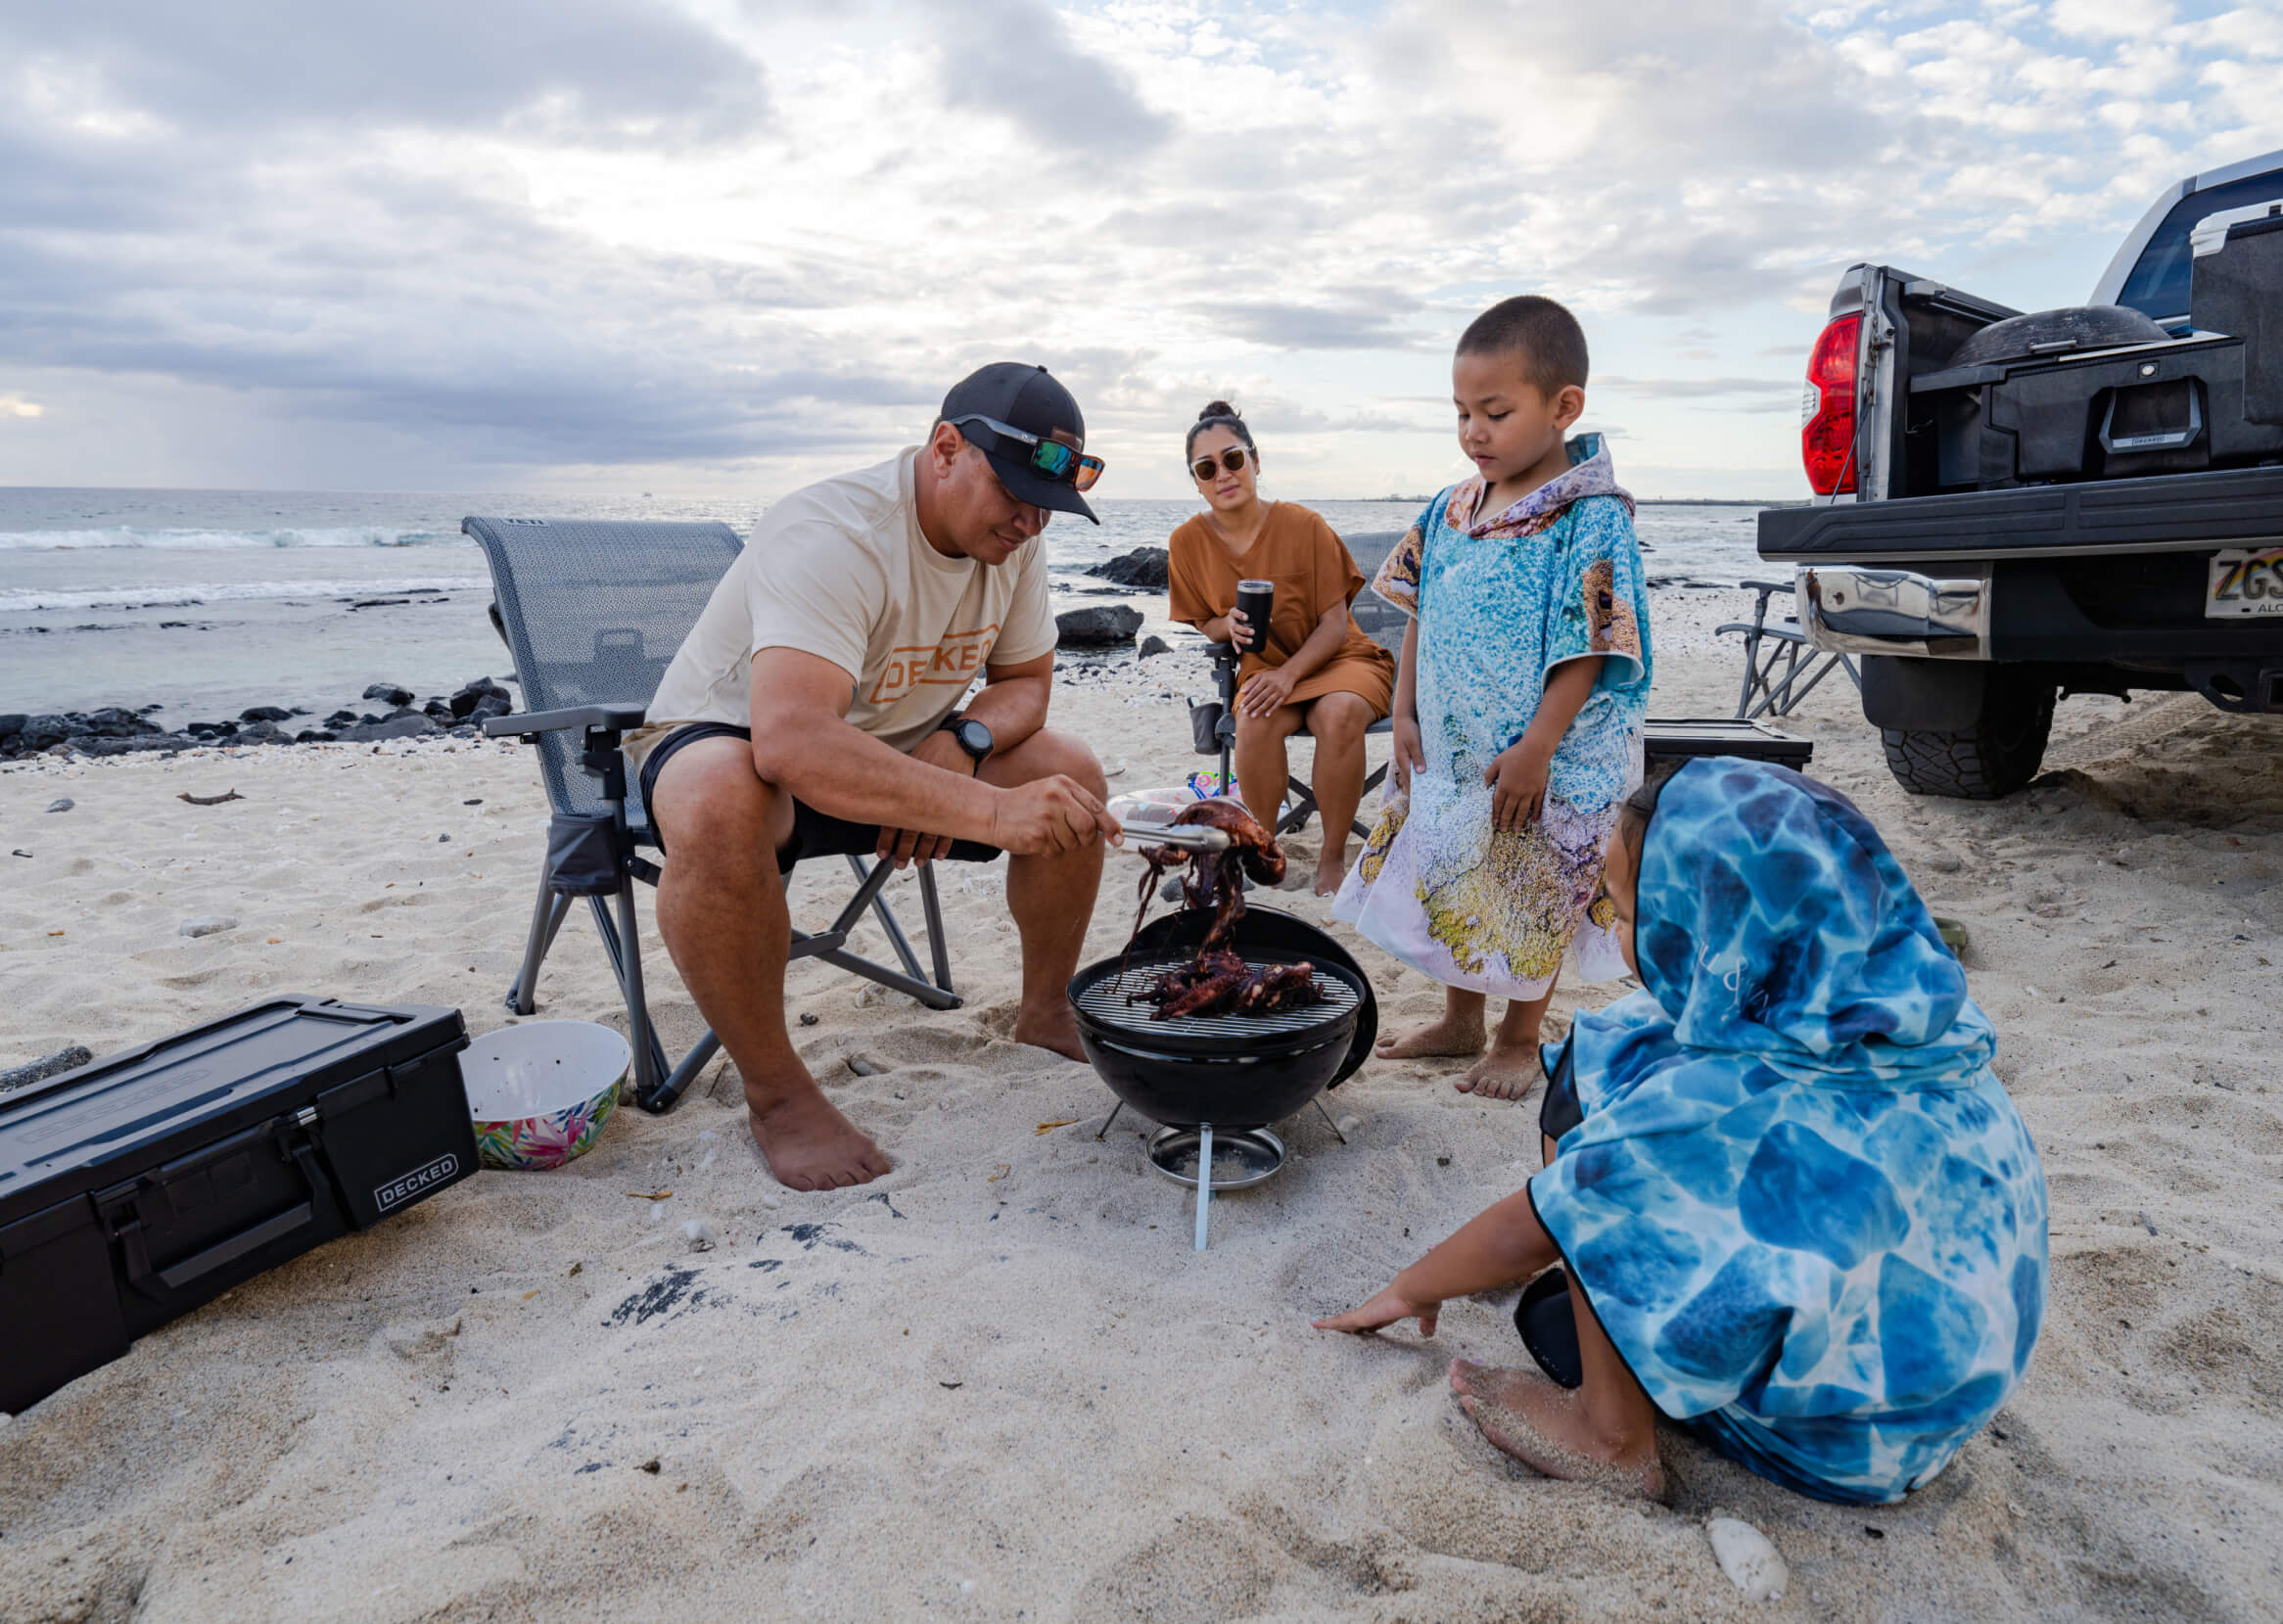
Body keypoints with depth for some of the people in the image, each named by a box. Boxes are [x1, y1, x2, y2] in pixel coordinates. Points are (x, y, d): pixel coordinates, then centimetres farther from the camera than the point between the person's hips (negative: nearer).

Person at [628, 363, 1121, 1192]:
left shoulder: (1012, 537, -8)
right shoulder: (833, 535, -32)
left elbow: (1026, 680, 3)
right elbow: (791, 744, -46)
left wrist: (961, 746, -20)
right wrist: (990, 809, -52)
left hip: (899, 741, 6)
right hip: (729, 736, -6)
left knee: (1073, 777, -13)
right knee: (720, 808, -41)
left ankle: (1047, 1011, 9)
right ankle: (776, 1093, -21)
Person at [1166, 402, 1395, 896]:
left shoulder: (1302, 525, -13)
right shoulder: (1188, 543, -5)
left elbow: (1335, 624, -11)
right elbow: (1205, 623, 8)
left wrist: (1289, 673, -27)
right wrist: (1229, 626, -17)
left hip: (1338, 658, -1)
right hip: (1266, 668, 2)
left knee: (1339, 714, -36)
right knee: (1255, 721, -34)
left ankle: (1333, 856, -17)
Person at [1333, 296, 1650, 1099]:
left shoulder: (1590, 519, -14)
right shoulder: (1451, 510, 4)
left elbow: (1584, 648, -17)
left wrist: (1537, 749, -20)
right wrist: (1405, 714, 4)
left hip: (1544, 761, -6)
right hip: (1446, 751, 6)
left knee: (1533, 900, 9)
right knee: (1452, 888, 17)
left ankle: (1520, 1039, 29)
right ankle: (1460, 1019, 37)